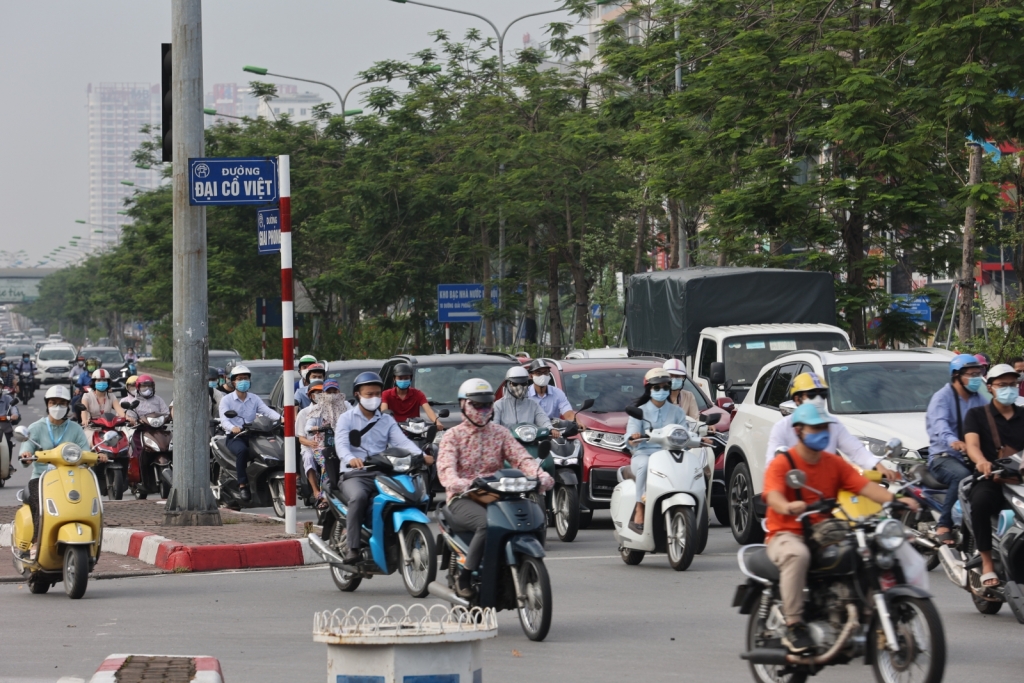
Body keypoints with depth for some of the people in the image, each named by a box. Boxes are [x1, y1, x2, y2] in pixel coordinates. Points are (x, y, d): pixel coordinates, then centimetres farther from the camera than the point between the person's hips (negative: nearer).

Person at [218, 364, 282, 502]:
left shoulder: (254, 399, 17)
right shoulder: (226, 400, 5)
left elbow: (266, 410, -1)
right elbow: (224, 419, -11)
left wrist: (280, 418, -22)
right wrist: (233, 427, -34)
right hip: (234, 437, -4)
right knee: (242, 450, -37)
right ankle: (242, 485, -34)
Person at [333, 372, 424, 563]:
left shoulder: (387, 421, 18)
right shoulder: (346, 418, 7)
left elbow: (402, 441, 0)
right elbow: (341, 443, -12)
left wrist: (420, 455, -22)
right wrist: (350, 458, -36)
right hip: (354, 475, -4)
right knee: (358, 497, -36)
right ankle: (352, 547, -34)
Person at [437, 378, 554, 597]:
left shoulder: (500, 433, 16)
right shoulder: (453, 436, 5)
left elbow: (521, 458, 0)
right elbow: (445, 469, -12)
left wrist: (541, 476, -22)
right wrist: (463, 484, -36)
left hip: (494, 496, 4)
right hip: (463, 499, -4)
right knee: (487, 523, -37)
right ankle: (464, 577, -23)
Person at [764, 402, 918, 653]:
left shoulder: (834, 463, 12)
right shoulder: (781, 464, -5)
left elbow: (864, 485, 0)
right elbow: (773, 496, -23)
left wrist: (894, 499, -19)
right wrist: (788, 507, -48)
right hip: (787, 535, -5)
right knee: (797, 555, -39)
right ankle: (794, 626, -33)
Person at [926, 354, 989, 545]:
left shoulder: (979, 400, 16)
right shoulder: (942, 397, -5)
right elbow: (939, 423, -26)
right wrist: (953, 441, -48)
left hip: (971, 456, 6)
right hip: (943, 456, -6)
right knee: (962, 476, -37)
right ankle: (944, 526, -30)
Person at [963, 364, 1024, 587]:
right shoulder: (976, 415, 12)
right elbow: (972, 445, -6)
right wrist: (981, 462, -30)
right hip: (989, 480, -2)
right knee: (981, 500, -38)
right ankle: (987, 564, -31)